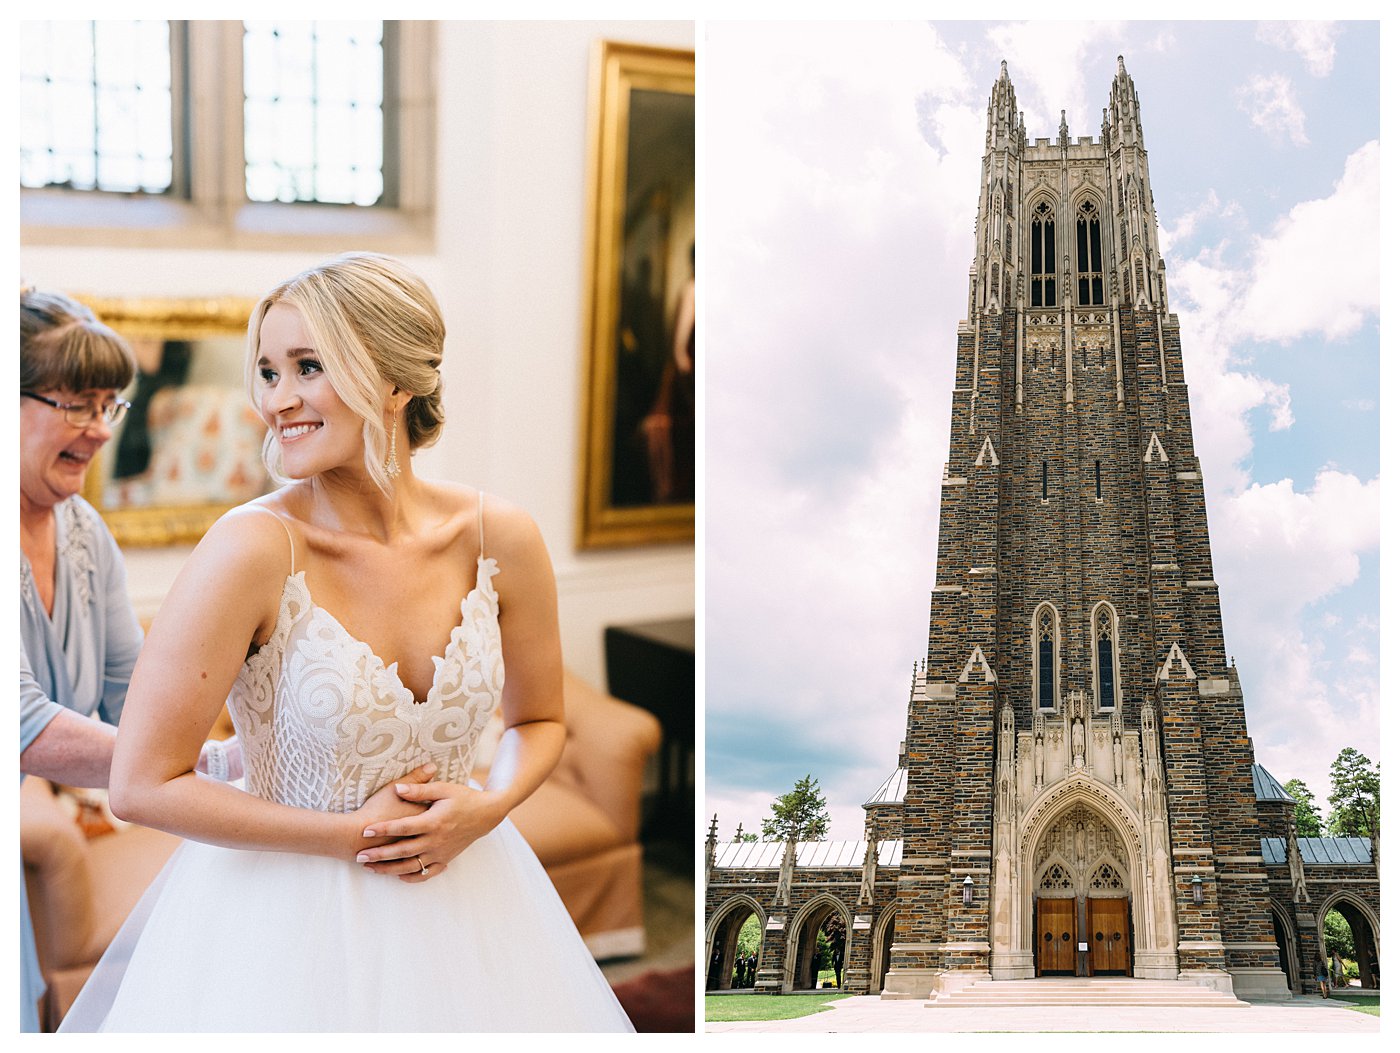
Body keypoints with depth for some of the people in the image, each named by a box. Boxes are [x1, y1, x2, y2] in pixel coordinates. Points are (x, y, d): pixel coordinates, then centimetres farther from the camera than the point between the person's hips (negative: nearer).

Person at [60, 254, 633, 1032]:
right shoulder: (253, 548, -20)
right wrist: (352, 834, -14)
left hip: (461, 898, 4)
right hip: (288, 917, -3)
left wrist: (487, 808, -11)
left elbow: (540, 719, 8)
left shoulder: (501, 538, -9)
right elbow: (143, 785, -17)